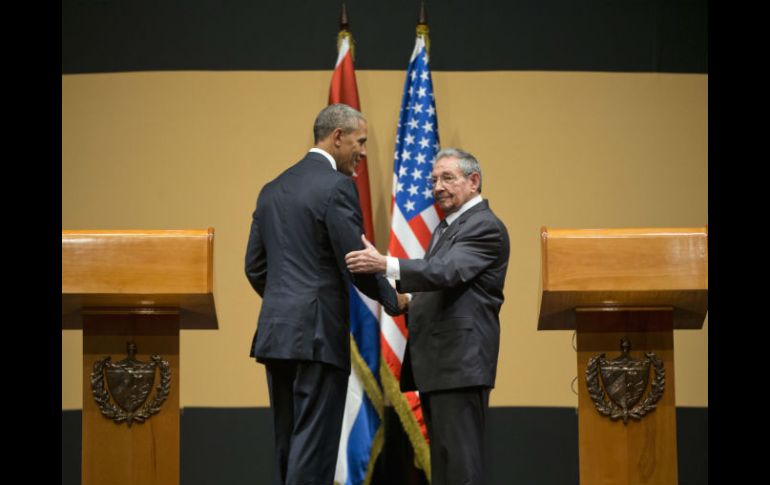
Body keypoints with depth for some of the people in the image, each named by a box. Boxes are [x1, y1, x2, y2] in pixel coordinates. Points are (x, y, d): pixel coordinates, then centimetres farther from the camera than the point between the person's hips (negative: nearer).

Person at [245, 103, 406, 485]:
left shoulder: (273, 189, 15)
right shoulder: (337, 186, -9)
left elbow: (255, 267, 16)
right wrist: (393, 299, 5)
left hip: (276, 333, 8)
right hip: (318, 334, -8)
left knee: (288, 446, 11)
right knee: (314, 447, -6)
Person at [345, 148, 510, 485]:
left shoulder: (486, 227, -9)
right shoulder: (446, 228, 22)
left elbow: (447, 271, -24)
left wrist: (385, 265, -34)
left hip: (460, 363, -10)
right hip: (436, 365, 10)